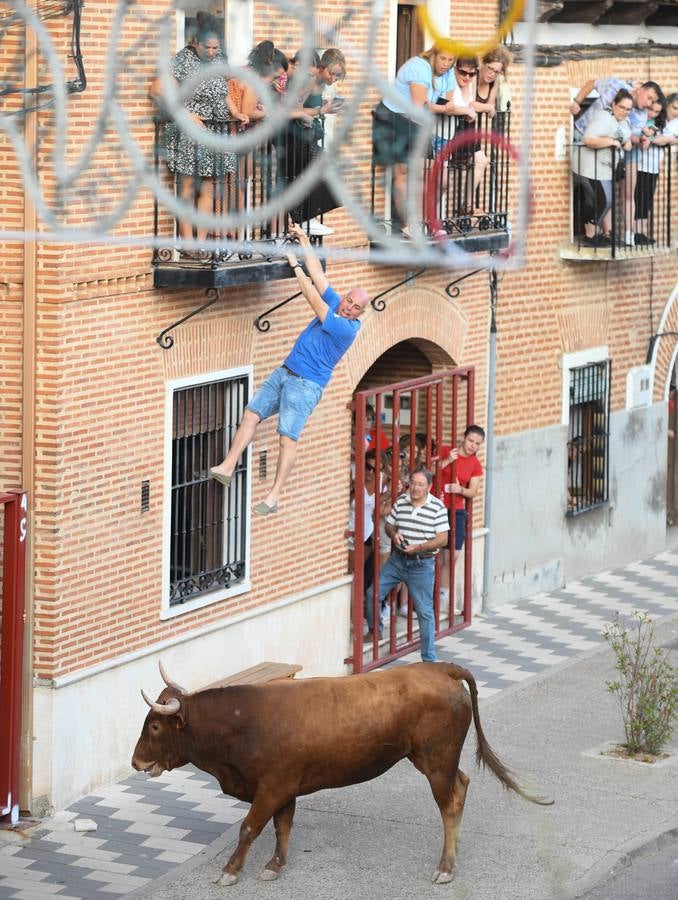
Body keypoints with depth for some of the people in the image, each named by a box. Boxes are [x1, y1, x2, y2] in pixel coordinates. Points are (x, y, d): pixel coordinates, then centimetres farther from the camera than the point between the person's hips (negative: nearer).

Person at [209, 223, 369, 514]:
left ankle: (274, 496, -12)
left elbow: (314, 300, -17)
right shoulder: (334, 304, 9)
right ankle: (227, 467, -4)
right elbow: (317, 273, 12)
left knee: (288, 437, -13)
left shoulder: (347, 328, -16)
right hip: (285, 372, 8)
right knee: (251, 414, -2)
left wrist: (296, 266, -12)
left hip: (307, 384, -8)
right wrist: (305, 242, 5)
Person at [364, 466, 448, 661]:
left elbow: (442, 538, -10)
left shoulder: (437, 507, -10)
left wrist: (419, 547, -22)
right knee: (372, 594, 0)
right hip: (397, 559, 4)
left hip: (422, 564, -4)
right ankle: (375, 630, 28)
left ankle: (429, 658, 7)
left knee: (425, 612, -1)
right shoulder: (401, 502, 2)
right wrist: (394, 535, -11)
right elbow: (389, 525, 12)